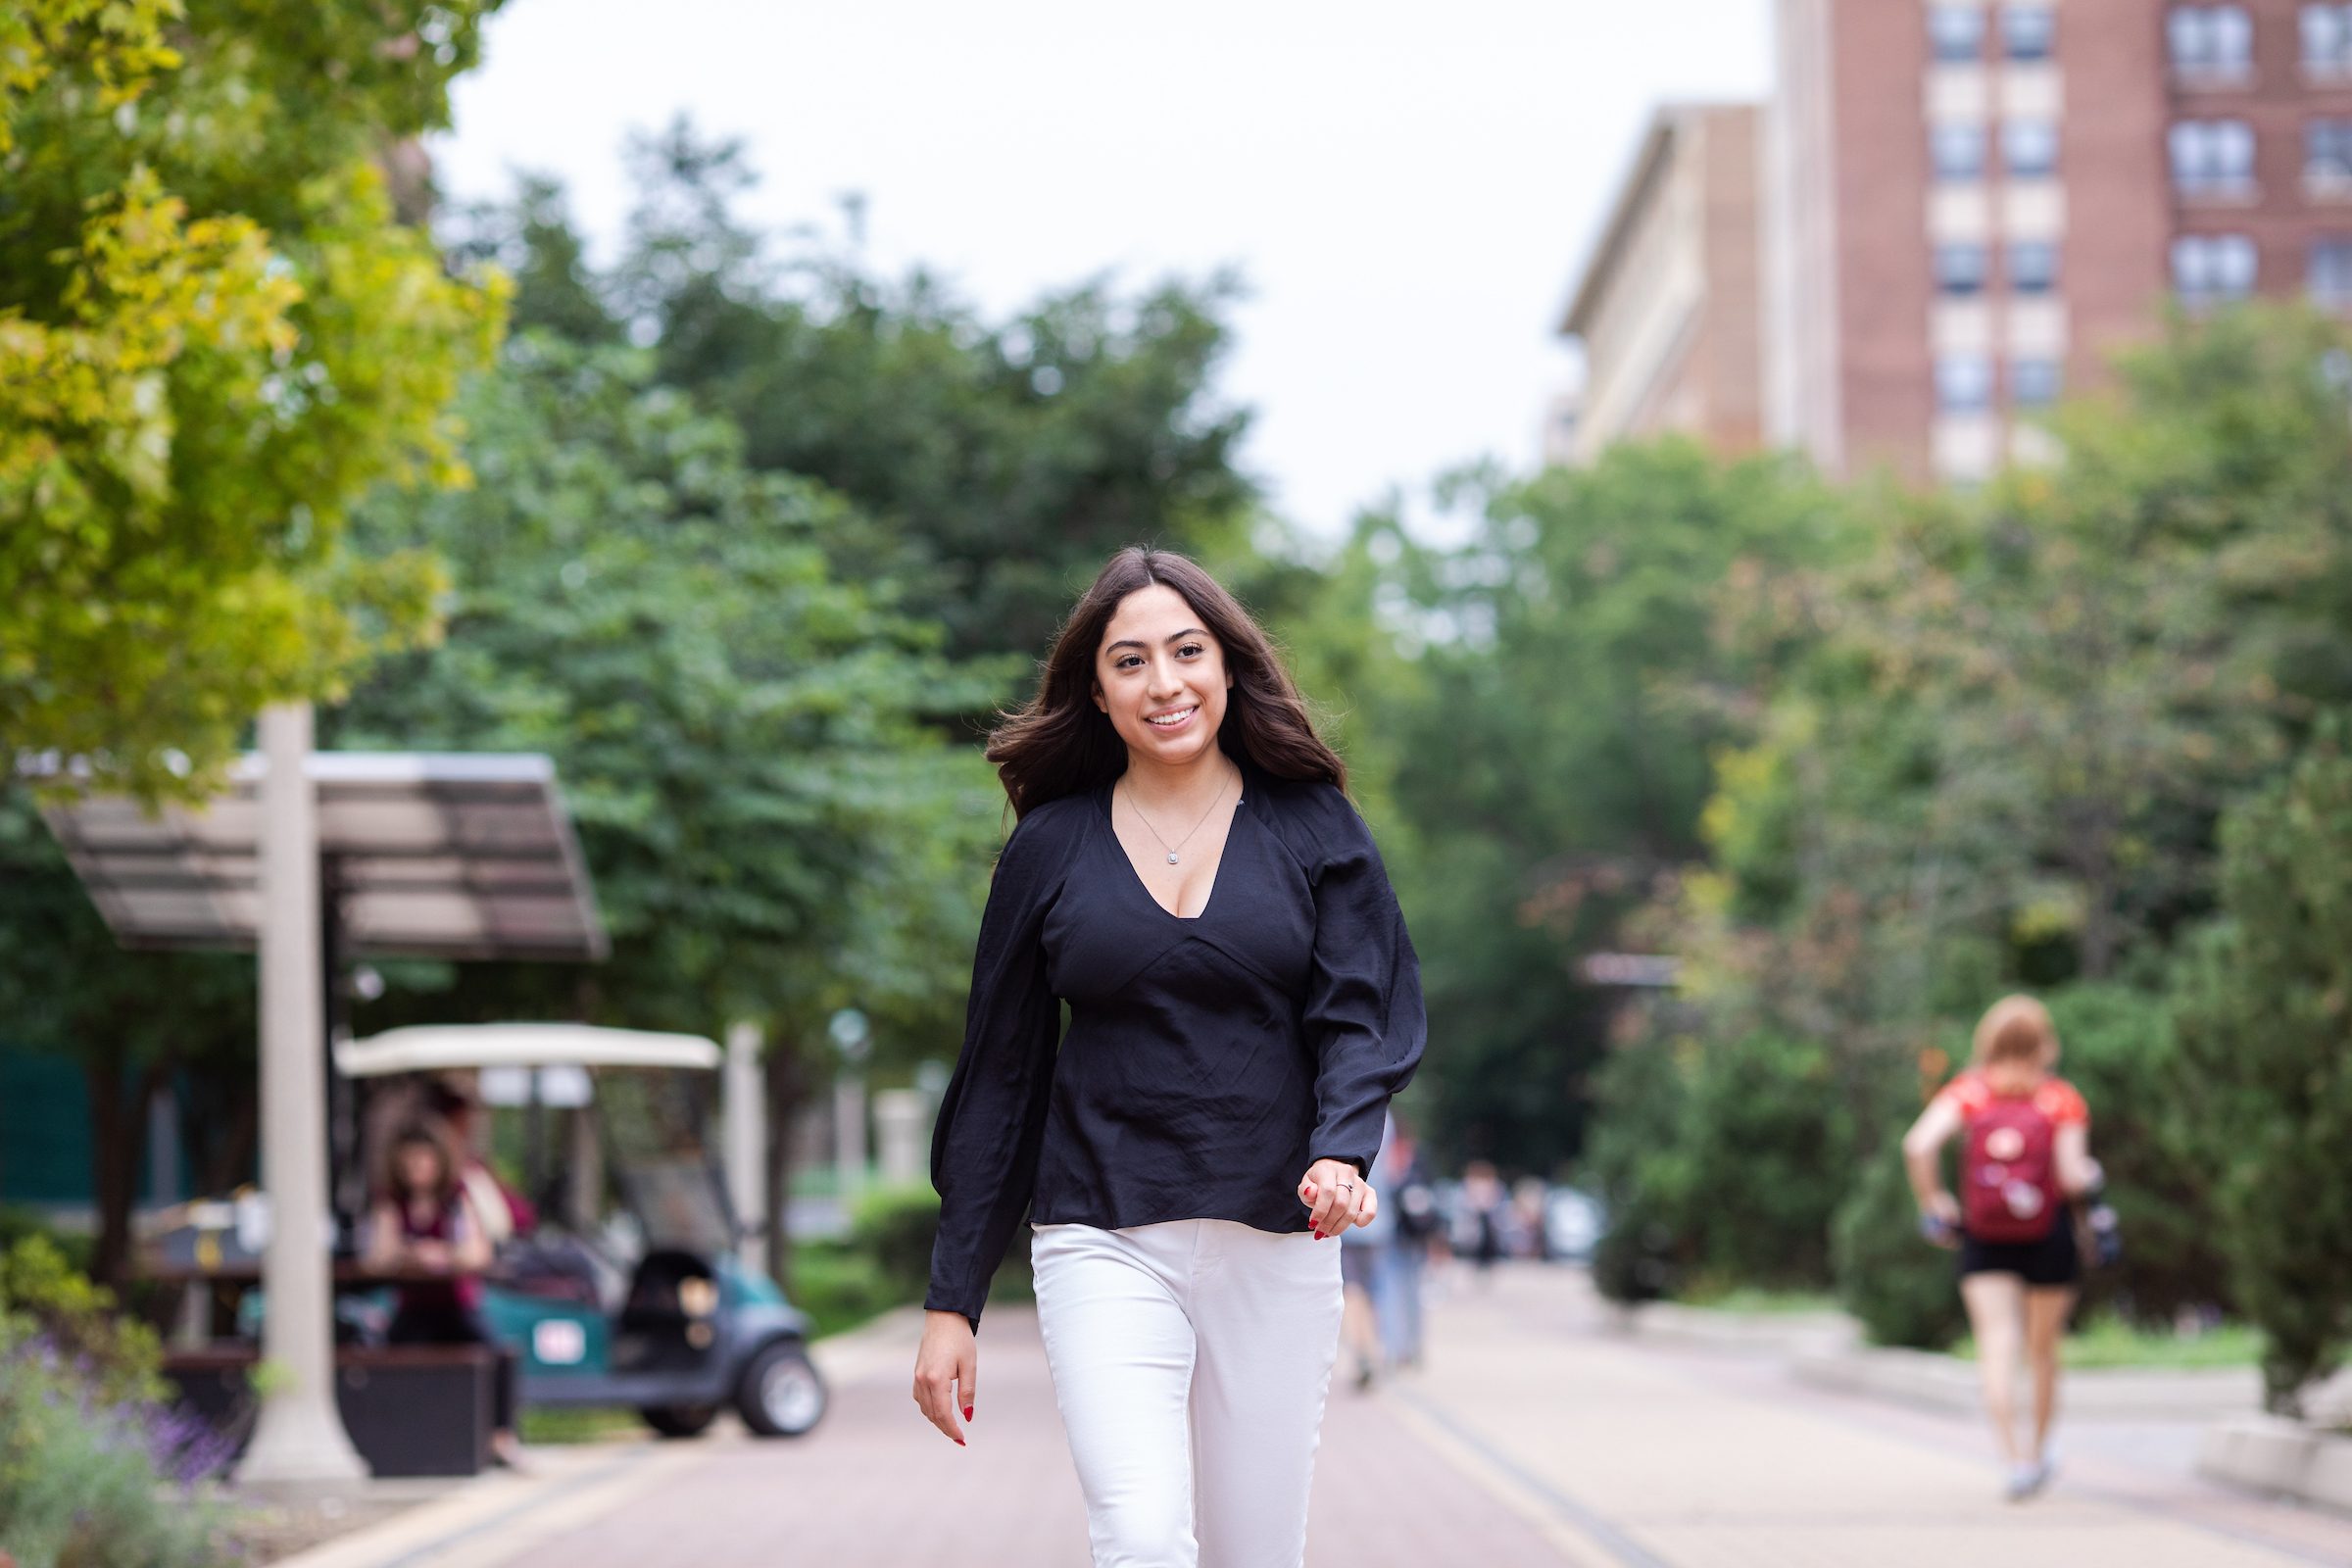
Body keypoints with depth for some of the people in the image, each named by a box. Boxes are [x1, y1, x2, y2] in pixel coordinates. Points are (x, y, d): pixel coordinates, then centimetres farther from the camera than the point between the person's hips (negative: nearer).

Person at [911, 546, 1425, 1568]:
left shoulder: (1312, 827, 5)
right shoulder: (1051, 847, 5)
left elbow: (1361, 1017, -1)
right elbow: (999, 1078, 8)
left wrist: (1341, 1154, -23)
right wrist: (951, 1301, 6)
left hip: (1276, 1242, 1)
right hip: (1104, 1242, -1)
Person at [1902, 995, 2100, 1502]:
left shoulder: (1967, 1092, -3)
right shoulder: (2062, 1100, -6)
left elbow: (1919, 1144, -16)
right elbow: (2072, 1176, -13)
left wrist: (1933, 1204, -3)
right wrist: (2090, 1175, 11)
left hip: (1983, 1237, 0)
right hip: (2049, 1234, 0)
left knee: (1997, 1346, -6)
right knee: (2043, 1349, 17)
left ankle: (2015, 1460, -20)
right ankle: (2039, 1451, 29)